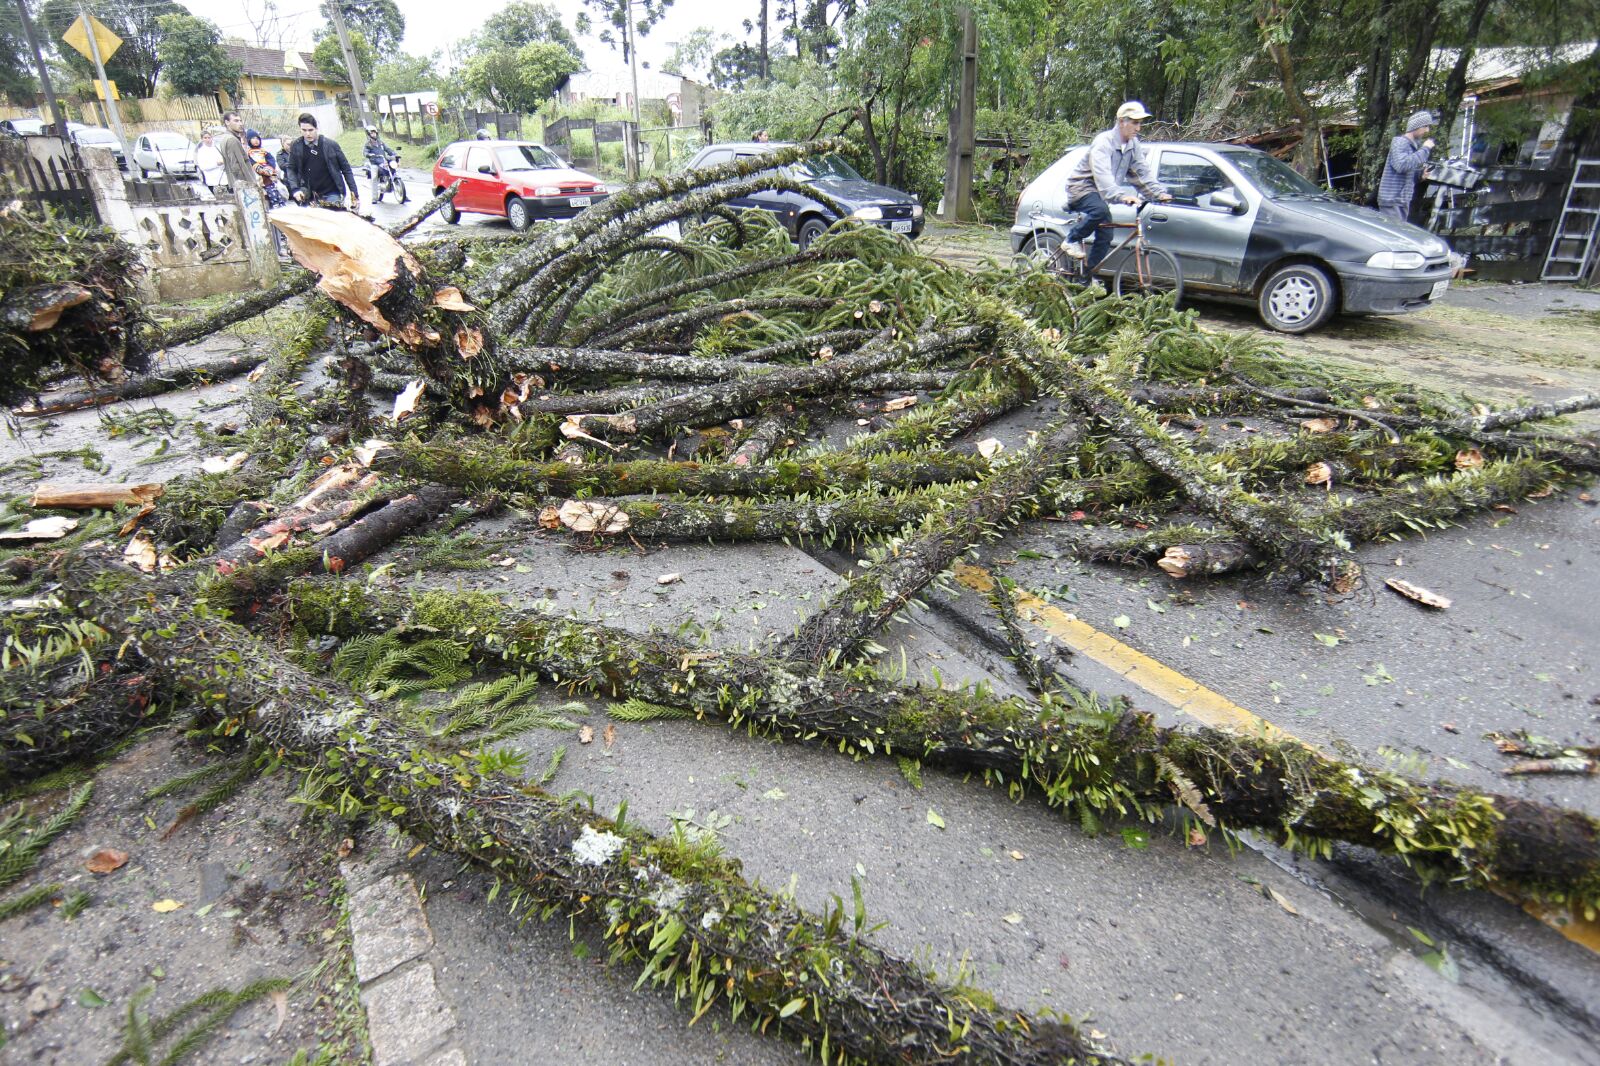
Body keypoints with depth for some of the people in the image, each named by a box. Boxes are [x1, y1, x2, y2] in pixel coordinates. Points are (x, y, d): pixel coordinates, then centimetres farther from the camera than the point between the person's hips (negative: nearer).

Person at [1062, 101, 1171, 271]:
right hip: (1081, 187, -8)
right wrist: (1122, 195, -50)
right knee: (1100, 210, -37)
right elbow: (1102, 175, -36)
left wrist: (1159, 193, -14)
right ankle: (1072, 239, -14)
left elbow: (1143, 172, 1)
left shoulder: (1134, 145, 2)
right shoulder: (1103, 142, -22)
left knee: (1105, 236, -2)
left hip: (1100, 193, 8)